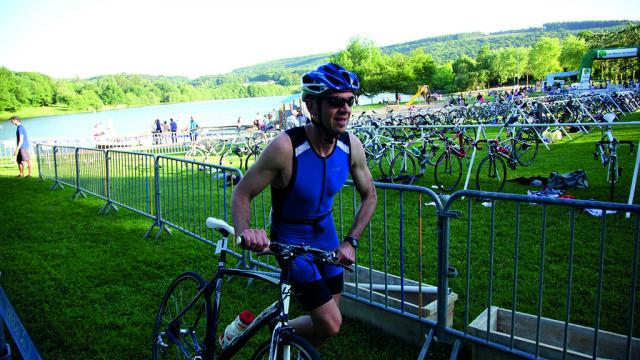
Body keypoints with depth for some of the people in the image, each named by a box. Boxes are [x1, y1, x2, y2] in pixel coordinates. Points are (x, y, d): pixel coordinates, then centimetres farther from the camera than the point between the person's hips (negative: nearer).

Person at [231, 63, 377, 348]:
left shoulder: (351, 145, -13)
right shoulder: (285, 147, -29)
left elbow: (369, 195, 2)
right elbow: (242, 194, -20)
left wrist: (351, 241, -9)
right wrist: (244, 231, -40)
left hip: (325, 231, 6)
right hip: (291, 239, -5)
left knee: (329, 319, 13)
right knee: (330, 325, -10)